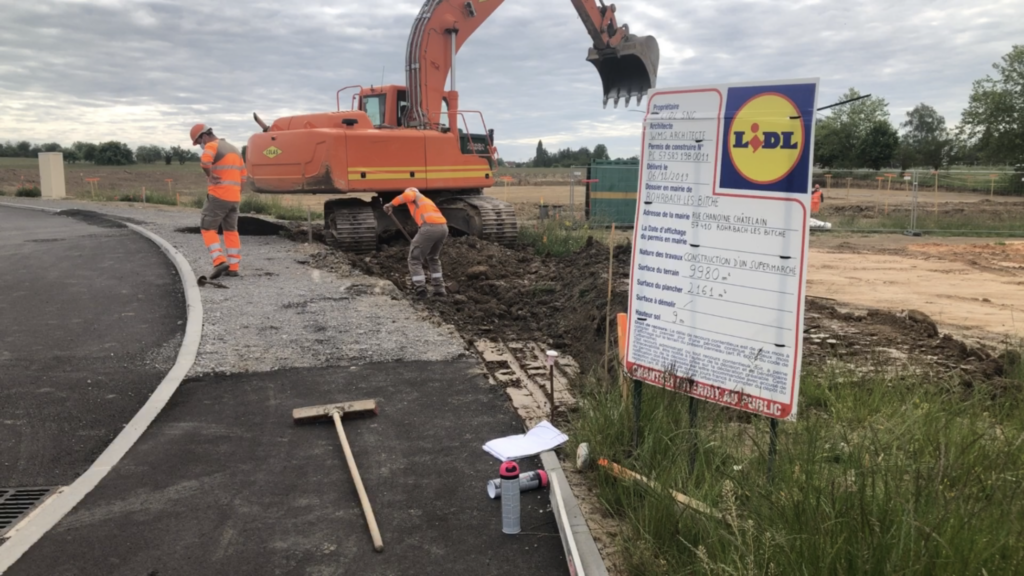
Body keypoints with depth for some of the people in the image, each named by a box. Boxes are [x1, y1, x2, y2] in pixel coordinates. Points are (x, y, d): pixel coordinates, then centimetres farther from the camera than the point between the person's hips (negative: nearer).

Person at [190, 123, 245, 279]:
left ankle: (219, 262, -12)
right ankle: (234, 267, 11)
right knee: (231, 231, 14)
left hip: (218, 196, -7)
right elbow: (243, 175, 18)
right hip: (234, 197, 7)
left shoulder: (212, 146, -8)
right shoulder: (234, 149, 19)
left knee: (208, 229, 2)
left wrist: (210, 176, -14)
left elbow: (205, 162, -32)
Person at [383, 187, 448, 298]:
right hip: (443, 227, 7)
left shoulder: (411, 192, 20)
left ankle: (420, 289, 0)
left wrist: (391, 204, 2)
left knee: (414, 259, 8)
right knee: (433, 258, 29)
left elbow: (406, 196, -8)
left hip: (430, 227, -7)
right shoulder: (425, 200, 39)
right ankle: (439, 288, 24)